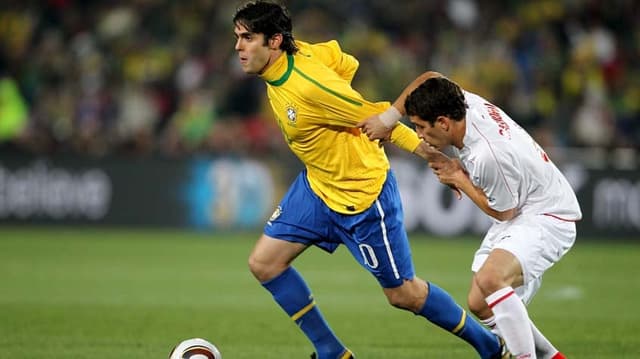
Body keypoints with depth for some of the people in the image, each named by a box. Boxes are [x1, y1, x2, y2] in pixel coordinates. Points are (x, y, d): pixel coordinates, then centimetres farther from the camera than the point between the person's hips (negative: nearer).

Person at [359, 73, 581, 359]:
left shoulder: (487, 156, -32)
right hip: (517, 216, 10)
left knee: (488, 279, -34)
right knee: (480, 304, 7)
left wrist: (458, 178, -6)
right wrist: (388, 119, 8)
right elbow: (430, 78, 13)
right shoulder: (466, 103, -9)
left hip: (546, 217, -10)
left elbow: (502, 212, -16)